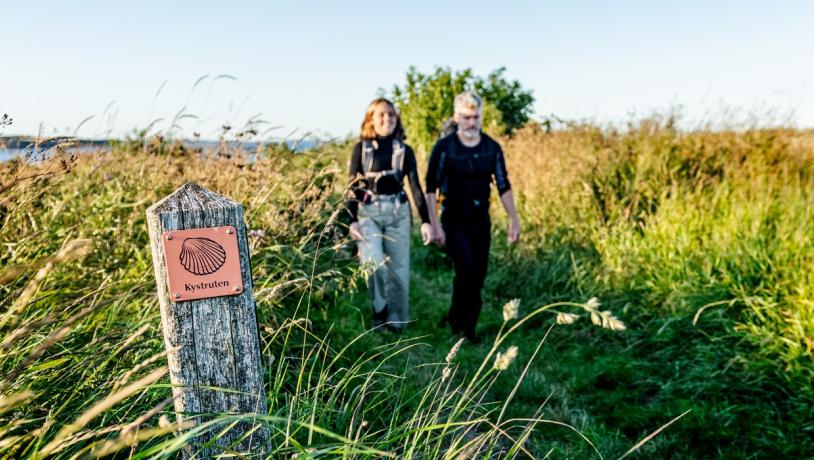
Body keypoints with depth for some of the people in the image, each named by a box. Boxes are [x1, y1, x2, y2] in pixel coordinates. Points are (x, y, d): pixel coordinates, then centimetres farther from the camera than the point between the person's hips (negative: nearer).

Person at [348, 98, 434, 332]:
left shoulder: (404, 150, 4)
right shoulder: (361, 148, 0)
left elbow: (415, 186, 2)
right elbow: (353, 186, -1)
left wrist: (426, 221, -6)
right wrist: (352, 220, -11)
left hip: (398, 212, 2)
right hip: (368, 212, -2)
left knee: (399, 268, 5)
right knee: (374, 262, -20)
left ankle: (396, 322, 20)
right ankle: (380, 309, 4)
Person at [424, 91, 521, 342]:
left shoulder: (492, 148, 2)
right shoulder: (444, 147, -8)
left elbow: (503, 186, 7)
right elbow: (431, 188, -8)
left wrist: (514, 219, 2)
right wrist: (435, 225, -14)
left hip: (481, 220, 4)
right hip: (454, 220, -4)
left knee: (478, 277, 5)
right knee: (467, 270, -18)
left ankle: (468, 328, 20)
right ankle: (457, 319, 5)